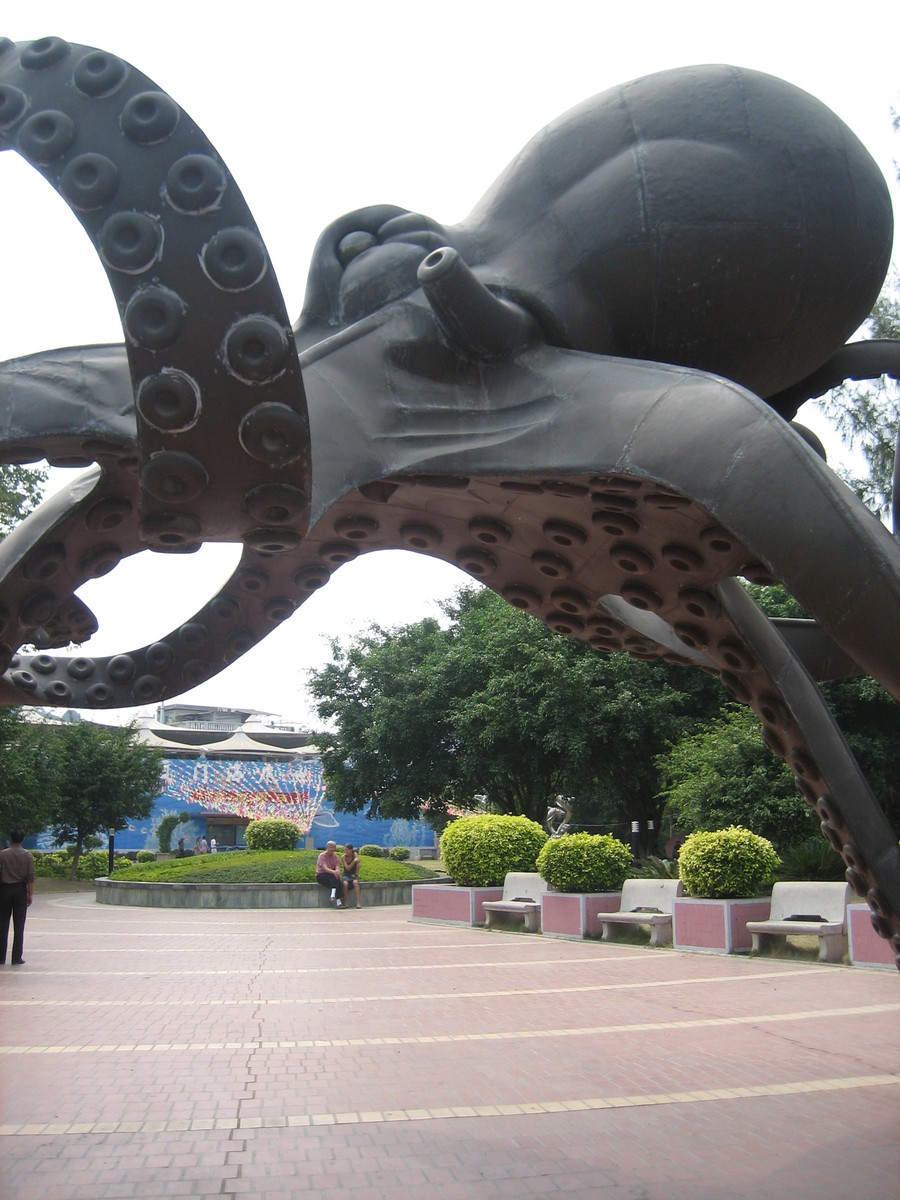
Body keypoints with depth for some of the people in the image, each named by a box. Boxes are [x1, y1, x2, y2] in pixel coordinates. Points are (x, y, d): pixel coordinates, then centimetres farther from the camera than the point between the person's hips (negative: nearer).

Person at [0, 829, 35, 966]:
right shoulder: (27, 855, -3)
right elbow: (30, 876, -6)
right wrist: (30, 894, -1)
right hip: (20, 891, 0)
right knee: (19, 926, 4)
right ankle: (17, 958, 3)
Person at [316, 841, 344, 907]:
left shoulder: (336, 857, 9)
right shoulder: (322, 856, -7)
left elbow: (337, 868, -7)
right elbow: (325, 868, -22)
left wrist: (338, 872, -32)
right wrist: (334, 872, -40)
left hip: (331, 875, 5)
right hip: (321, 875, -5)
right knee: (334, 879, -34)